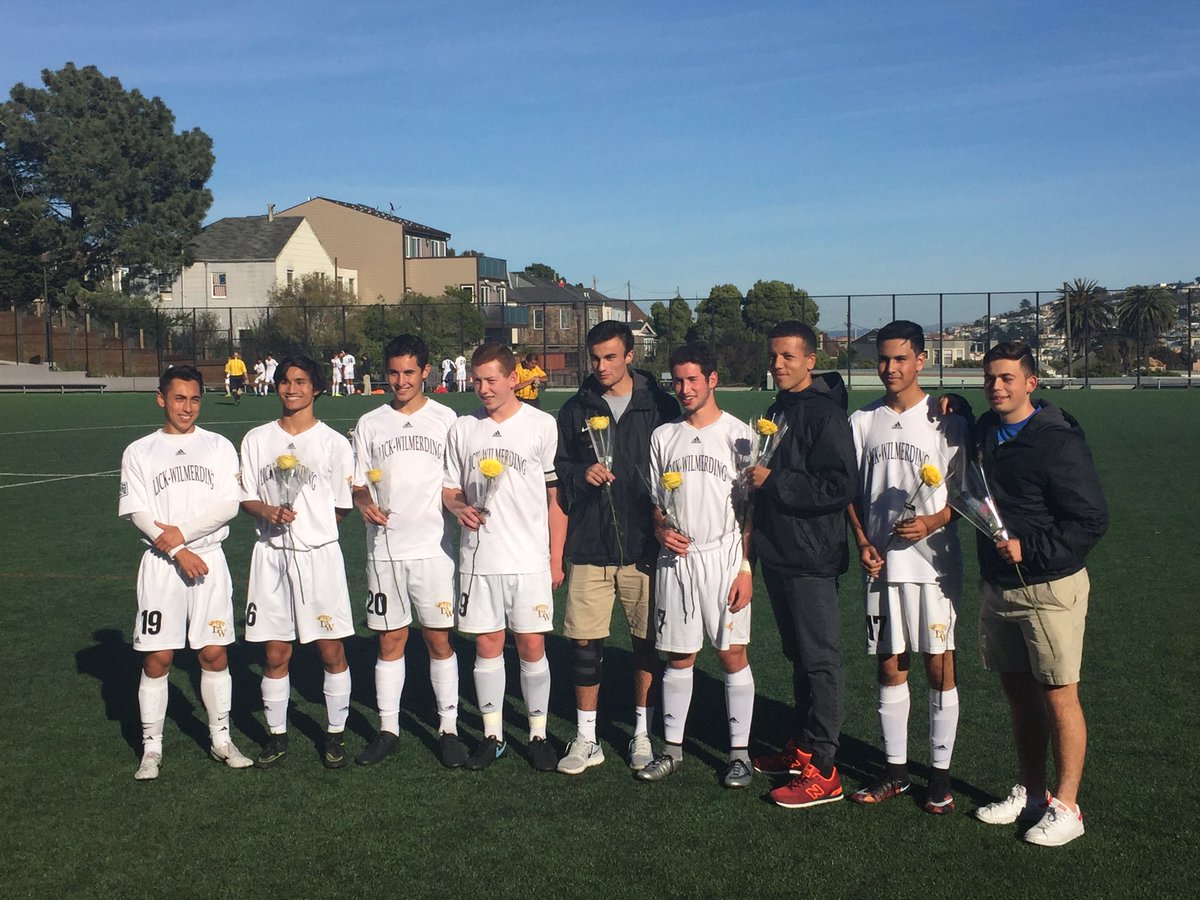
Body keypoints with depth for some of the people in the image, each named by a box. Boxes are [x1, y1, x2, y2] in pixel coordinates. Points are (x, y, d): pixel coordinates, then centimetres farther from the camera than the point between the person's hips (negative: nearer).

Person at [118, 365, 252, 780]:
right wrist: (178, 551, -13)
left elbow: (229, 505, -3)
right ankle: (151, 749, 11)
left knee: (214, 652, 3)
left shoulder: (219, 447, 7)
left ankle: (220, 739, 17)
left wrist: (182, 532, -12)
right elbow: (140, 513, -3)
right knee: (157, 657, -1)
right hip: (161, 563, -1)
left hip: (209, 560, 1)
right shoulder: (139, 452, 5)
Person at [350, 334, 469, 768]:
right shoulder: (369, 424, 9)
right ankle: (388, 729, 18)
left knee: (439, 639, 1)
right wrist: (365, 503, -9)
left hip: (434, 548, -2)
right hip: (384, 549, 2)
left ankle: (448, 728, 12)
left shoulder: (445, 419, 4)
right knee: (390, 641, 8)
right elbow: (359, 484, 11)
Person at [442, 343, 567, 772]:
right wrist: (459, 507, -9)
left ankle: (538, 733, 15)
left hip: (530, 559, -3)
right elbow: (450, 488, 15)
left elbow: (556, 495, 1)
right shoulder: (463, 429, 7)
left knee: (532, 645, 1)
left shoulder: (542, 426, -2)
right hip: (478, 559, 3)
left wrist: (556, 558, -2)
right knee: (487, 645, 8)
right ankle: (492, 734, 20)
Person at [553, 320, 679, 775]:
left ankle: (643, 732, 23)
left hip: (644, 545, -1)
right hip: (590, 546, 2)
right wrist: (581, 476, -9)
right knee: (584, 642, 2)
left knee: (647, 640, 7)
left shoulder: (659, 405, 1)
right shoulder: (576, 409, 7)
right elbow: (559, 468, 12)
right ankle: (586, 738, 15)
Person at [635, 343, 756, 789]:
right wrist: (661, 530, -5)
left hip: (725, 558, -3)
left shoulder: (739, 435, -2)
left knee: (733, 653, 0)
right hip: (675, 558, 3)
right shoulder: (663, 436, 9)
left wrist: (747, 567, -9)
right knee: (678, 656, 9)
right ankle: (672, 747, 20)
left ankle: (740, 751, 11)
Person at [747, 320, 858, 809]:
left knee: (819, 659, -2)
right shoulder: (777, 409, 15)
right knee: (798, 655, 17)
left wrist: (774, 482, -20)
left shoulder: (825, 412, -14)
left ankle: (822, 770, 4)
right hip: (777, 553, 9)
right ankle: (802, 747, 28)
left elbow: (842, 486, -22)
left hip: (812, 557, -9)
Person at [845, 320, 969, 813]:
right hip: (881, 560, 3)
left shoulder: (945, 420, -2)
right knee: (889, 667, 9)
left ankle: (941, 773, 13)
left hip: (934, 557, -3)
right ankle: (895, 769, 21)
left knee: (939, 667, 1)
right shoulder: (863, 421, 8)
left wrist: (933, 522, -18)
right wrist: (862, 542, -1)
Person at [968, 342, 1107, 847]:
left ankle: (1065, 807, 12)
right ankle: (1031, 793, 27)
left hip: (1049, 587, -7)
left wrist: (1029, 551, -20)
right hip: (997, 586, 7)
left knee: (1058, 697, 1)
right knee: (1018, 694, 14)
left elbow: (1092, 521, -14)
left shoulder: (1058, 442, -15)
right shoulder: (984, 431, 7)